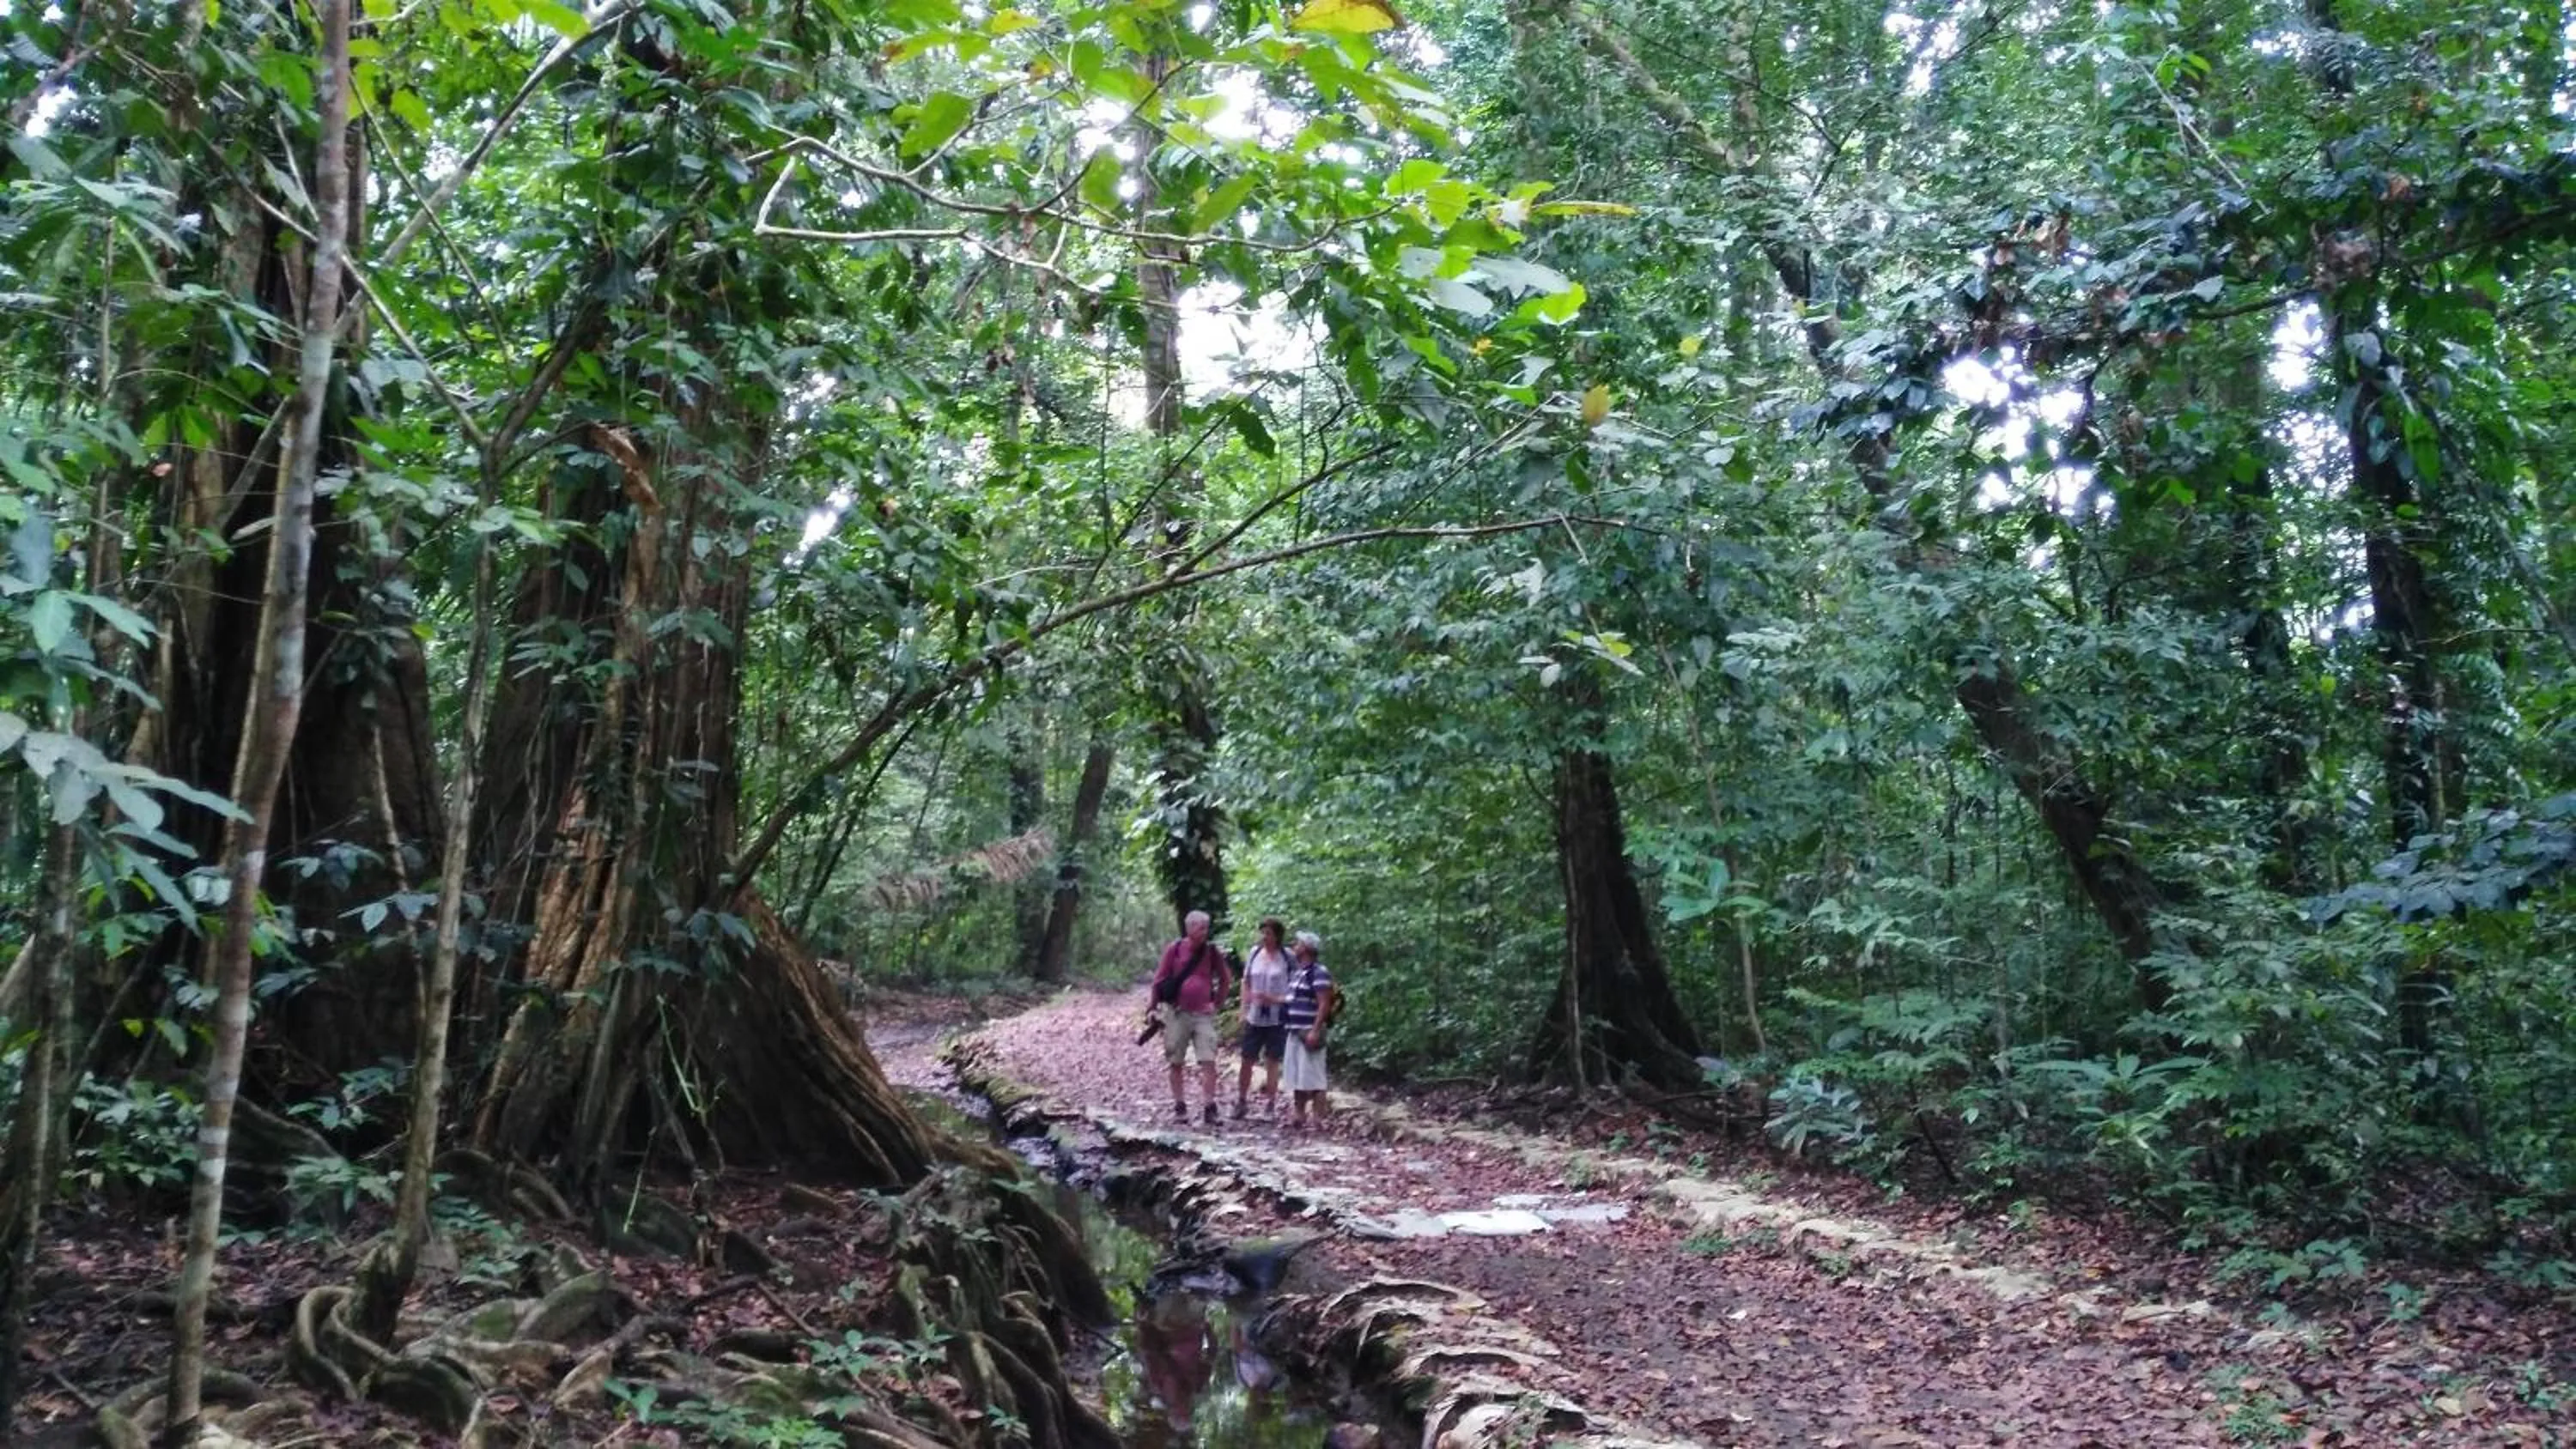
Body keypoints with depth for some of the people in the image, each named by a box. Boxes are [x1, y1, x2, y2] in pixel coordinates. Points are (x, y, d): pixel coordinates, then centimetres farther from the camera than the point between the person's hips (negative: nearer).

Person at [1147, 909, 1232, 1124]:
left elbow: (1225, 980, 15)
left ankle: (1210, 1106, -6)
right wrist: (1153, 1008, -3)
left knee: (1209, 1061, -8)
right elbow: (1159, 980, 0)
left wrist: (1217, 1003, 7)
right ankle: (1179, 1106, 16)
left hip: (1203, 1014, 1)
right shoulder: (1174, 950, -3)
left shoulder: (1212, 952, 2)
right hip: (1177, 1013, -1)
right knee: (1175, 1063, 6)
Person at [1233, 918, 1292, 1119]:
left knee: (1273, 1061, 4)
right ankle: (1241, 1100, 18)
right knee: (1247, 1060, 5)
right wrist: (1244, 1009, 4)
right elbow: (1246, 982, 12)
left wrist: (1277, 999, -16)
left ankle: (1270, 1105, 13)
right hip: (1254, 1017, 3)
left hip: (1277, 1018, -3)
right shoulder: (1255, 953, 3)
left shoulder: (1287, 956, -6)